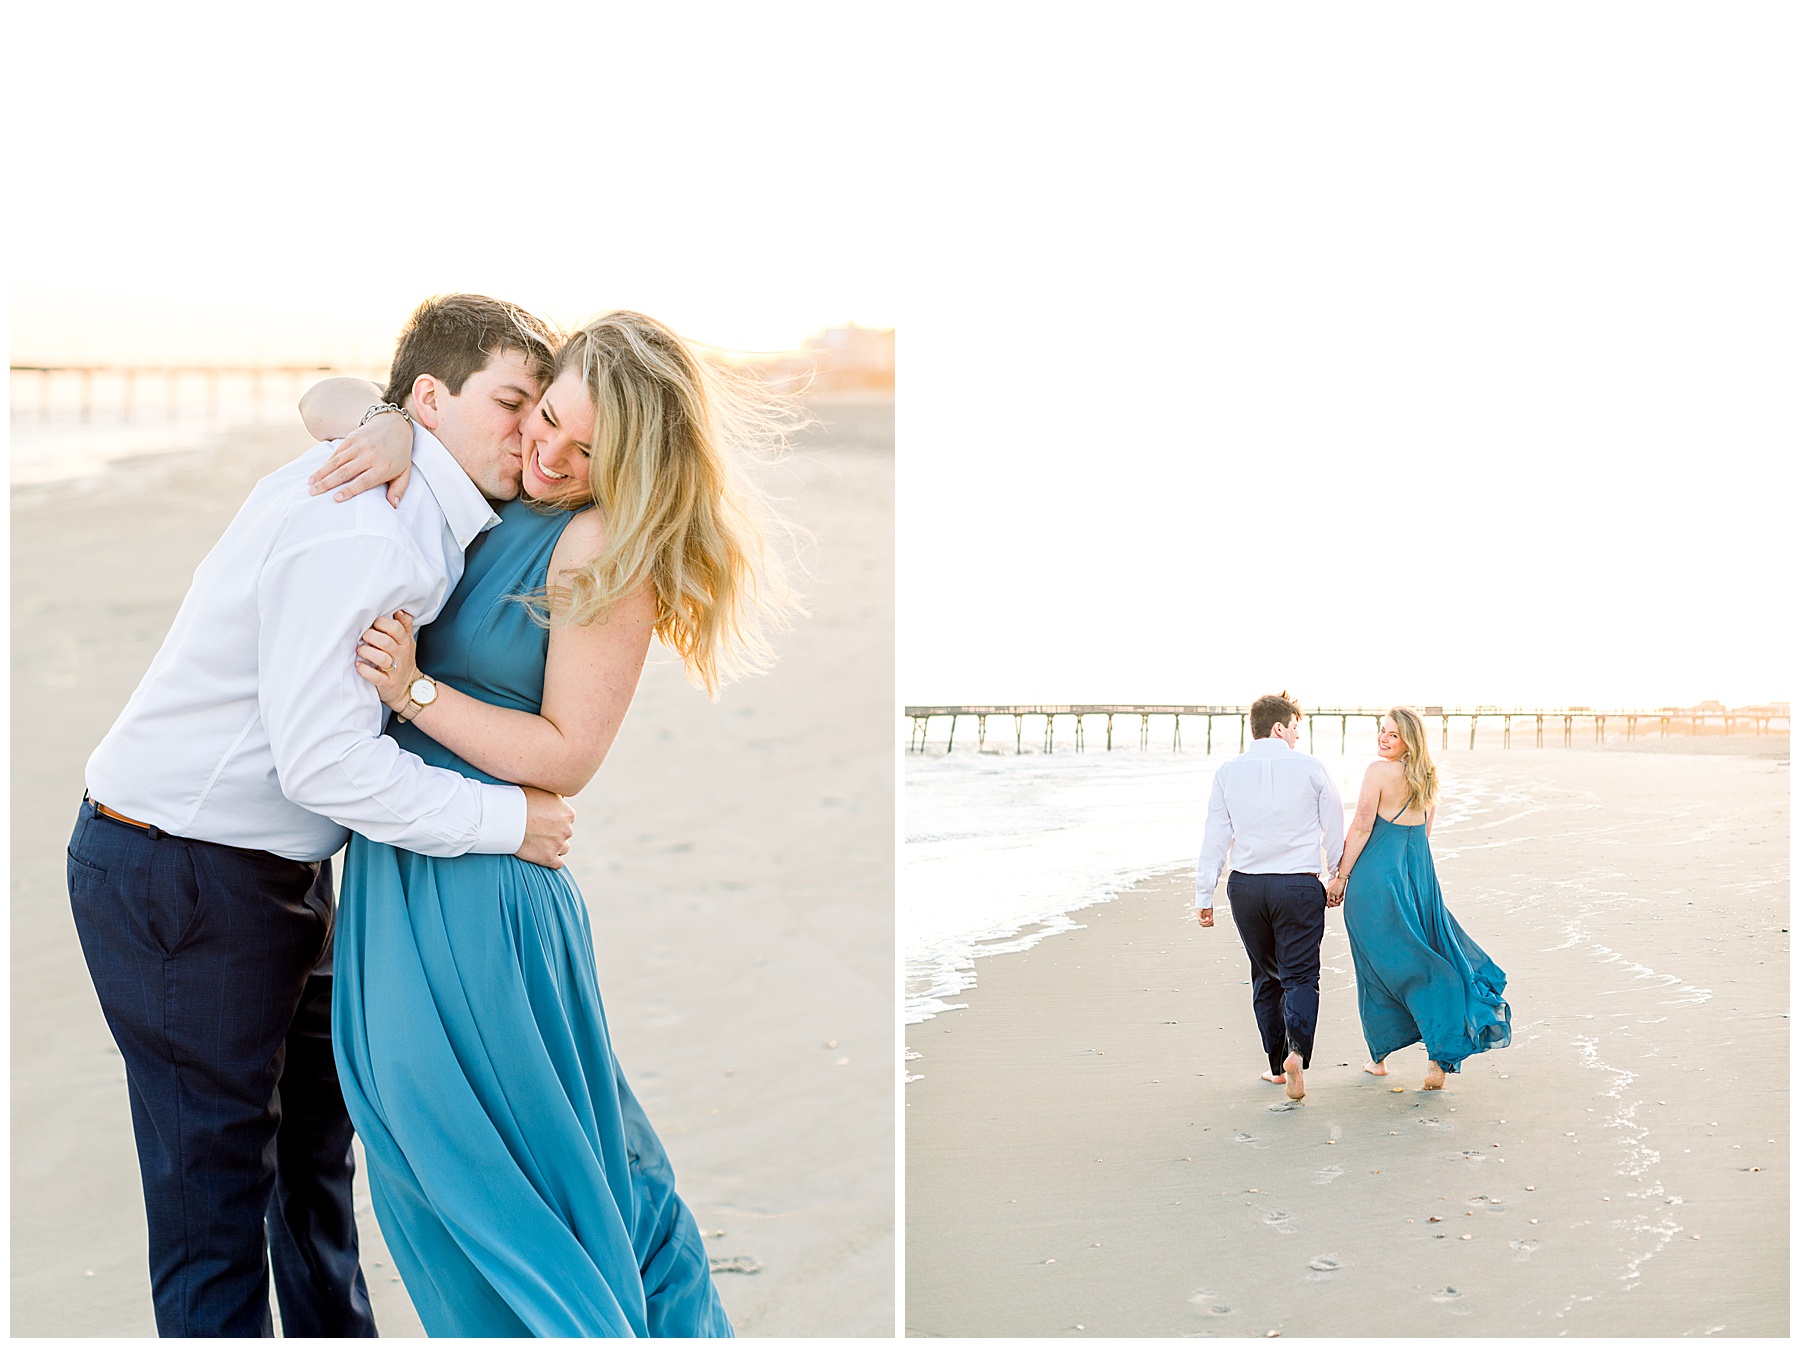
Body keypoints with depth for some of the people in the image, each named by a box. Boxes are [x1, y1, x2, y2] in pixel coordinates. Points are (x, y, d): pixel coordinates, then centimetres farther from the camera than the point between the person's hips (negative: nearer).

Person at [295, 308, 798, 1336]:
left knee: (487, 1154, 2)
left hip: (475, 887, -8)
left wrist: (416, 691, -20)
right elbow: (323, 400, 13)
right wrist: (390, 426, -9)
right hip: (404, 863, 8)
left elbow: (566, 757, -16)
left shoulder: (608, 553, -15)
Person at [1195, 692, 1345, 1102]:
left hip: (1246, 886, 3)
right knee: (1300, 976, 1)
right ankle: (1298, 1050, -23)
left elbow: (1215, 838, 2)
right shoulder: (1310, 768, -3)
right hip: (1299, 886, -3)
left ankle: (1277, 1064, 21)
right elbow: (1335, 830, 3)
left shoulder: (1228, 772, 2)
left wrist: (1204, 895, 7)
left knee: (1265, 977, 16)